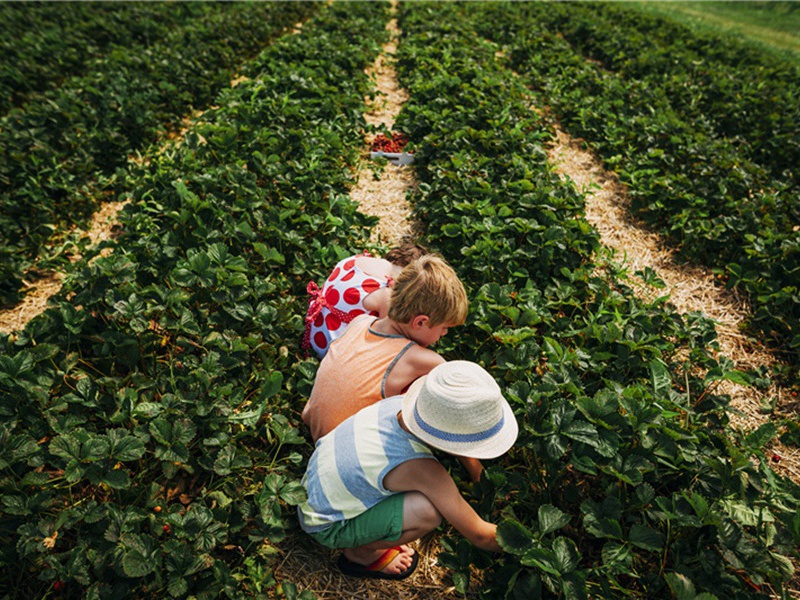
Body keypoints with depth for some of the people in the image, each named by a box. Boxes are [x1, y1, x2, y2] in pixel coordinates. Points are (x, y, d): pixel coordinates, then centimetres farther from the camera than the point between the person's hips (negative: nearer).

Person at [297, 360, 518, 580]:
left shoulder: (401, 402, -16)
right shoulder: (422, 469, -33)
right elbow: (480, 536, -19)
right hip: (327, 526, -7)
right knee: (428, 511, -27)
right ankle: (361, 554, 1)